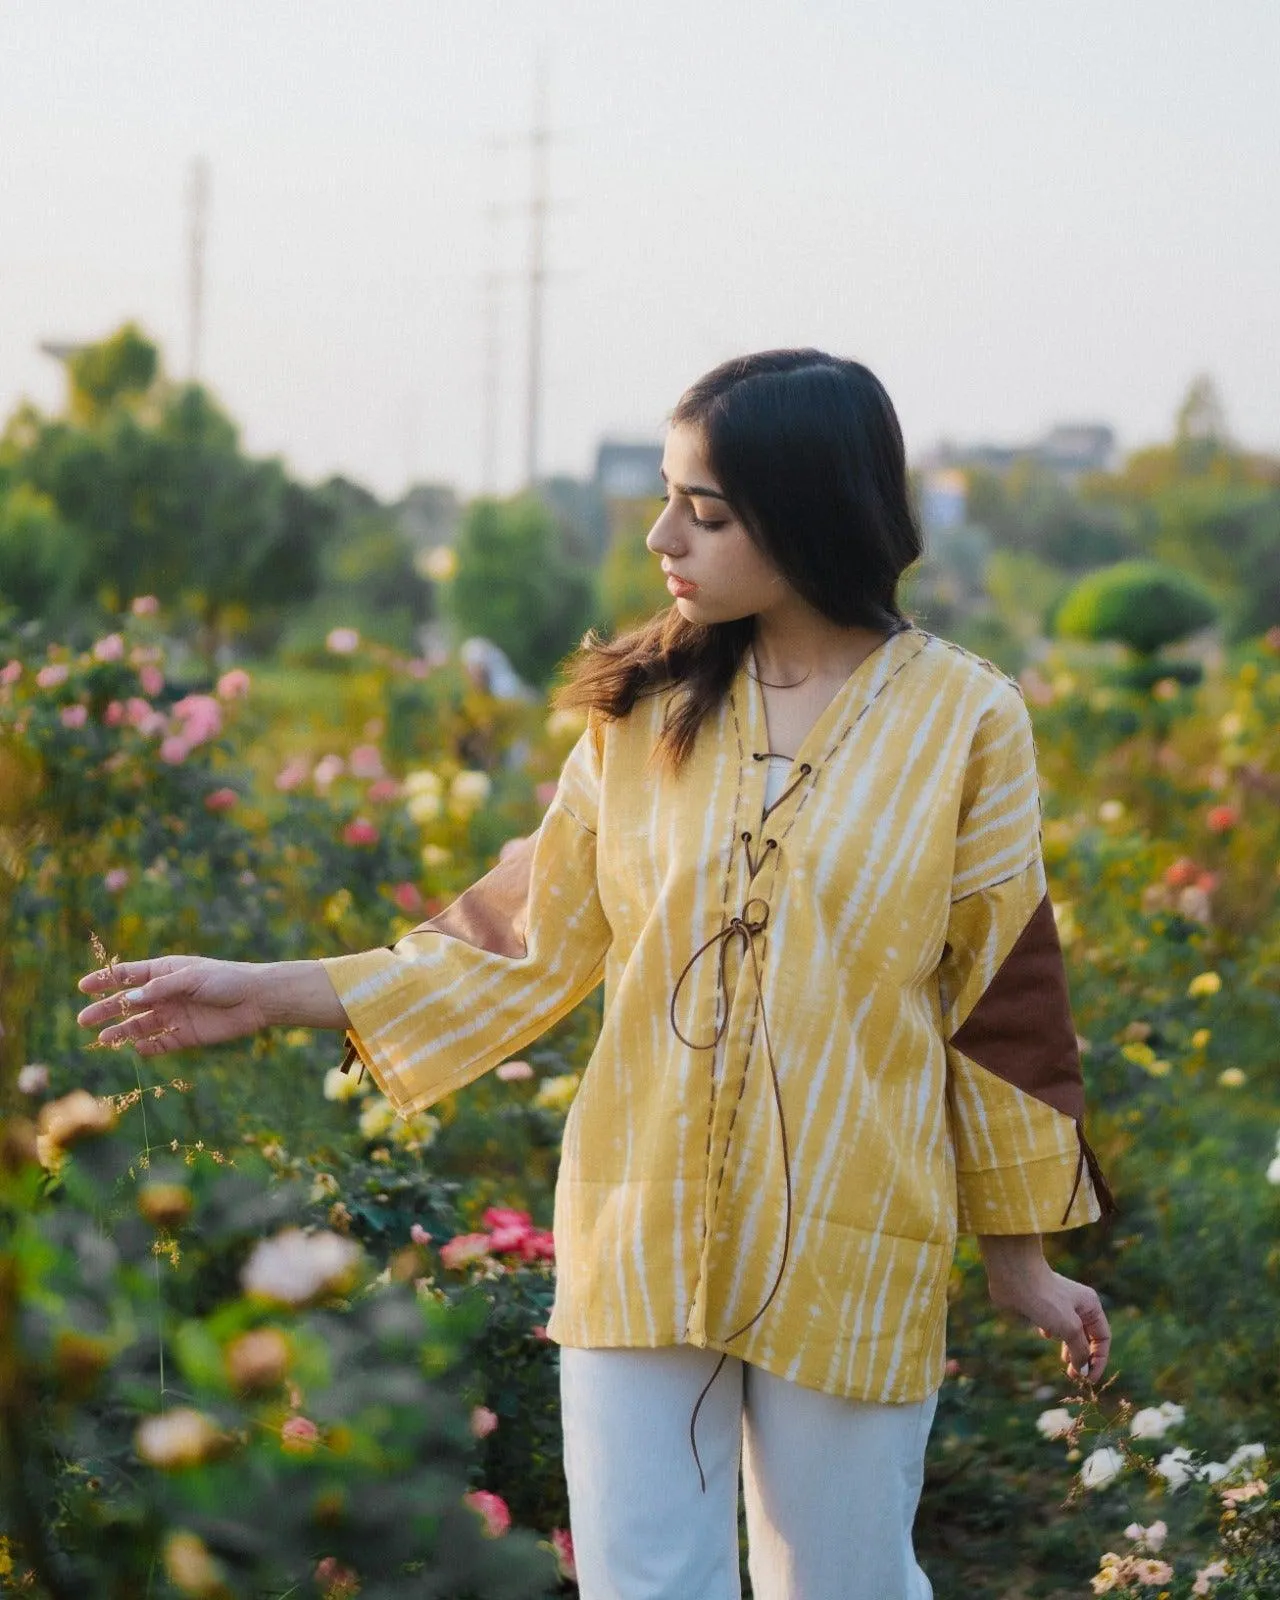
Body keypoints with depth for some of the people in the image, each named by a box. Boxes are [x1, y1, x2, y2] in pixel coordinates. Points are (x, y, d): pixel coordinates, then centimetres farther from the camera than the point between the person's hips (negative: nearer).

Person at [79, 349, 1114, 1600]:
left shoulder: (963, 721, -5)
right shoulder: (646, 707, 1)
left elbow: (1003, 998, 1)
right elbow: (531, 946, 4)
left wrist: (1022, 1254, 6)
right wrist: (272, 994, -1)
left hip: (852, 1264, -2)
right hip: (641, 1247, 2)